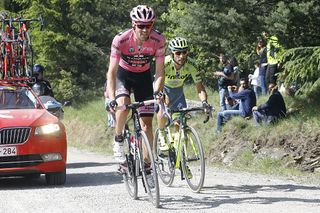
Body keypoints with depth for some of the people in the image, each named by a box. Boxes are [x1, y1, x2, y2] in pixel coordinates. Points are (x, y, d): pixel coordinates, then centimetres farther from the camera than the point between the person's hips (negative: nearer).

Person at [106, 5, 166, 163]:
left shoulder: (158, 40, -25)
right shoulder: (121, 40, -30)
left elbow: (160, 72, -20)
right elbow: (111, 72, -30)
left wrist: (157, 91, -39)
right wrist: (112, 99, -42)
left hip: (143, 76, 2)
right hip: (123, 74, -2)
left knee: (147, 124, -4)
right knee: (123, 104, -33)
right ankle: (118, 140, -10)